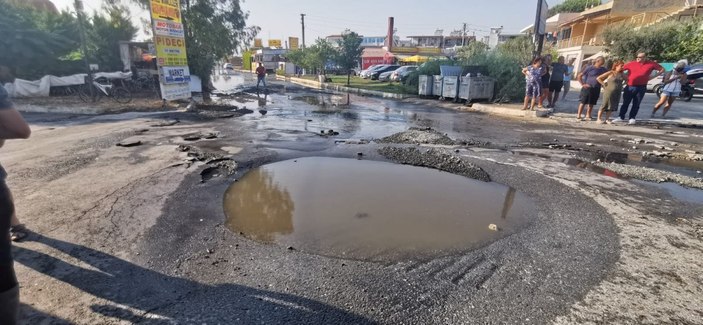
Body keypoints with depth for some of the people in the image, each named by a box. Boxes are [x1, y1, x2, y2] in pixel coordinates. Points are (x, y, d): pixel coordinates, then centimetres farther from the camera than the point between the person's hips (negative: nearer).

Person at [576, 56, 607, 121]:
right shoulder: (590, 68, -7)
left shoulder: (603, 69, 9)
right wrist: (582, 84, -10)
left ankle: (588, 115, 17)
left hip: (596, 89, 6)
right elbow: (579, 76, -6)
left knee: (592, 103, 9)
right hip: (588, 88, -6)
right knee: (583, 102, -4)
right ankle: (578, 115, -1)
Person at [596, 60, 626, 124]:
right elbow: (598, 78, -8)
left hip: (617, 93, 5)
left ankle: (607, 119, 11)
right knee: (605, 105, -1)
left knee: (611, 106, 6)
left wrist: (621, 85, 10)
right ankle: (599, 119, 3)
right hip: (609, 92, -5)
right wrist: (604, 84, -9)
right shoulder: (610, 73, -7)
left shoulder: (622, 74, 9)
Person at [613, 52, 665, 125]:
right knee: (625, 103, 4)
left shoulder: (651, 64, 2)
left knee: (636, 104, 4)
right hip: (629, 87, 0)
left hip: (641, 88, 0)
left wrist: (653, 76, 4)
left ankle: (632, 118, 12)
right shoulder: (631, 63, 1)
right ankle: (621, 117, 12)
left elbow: (662, 69, 13)